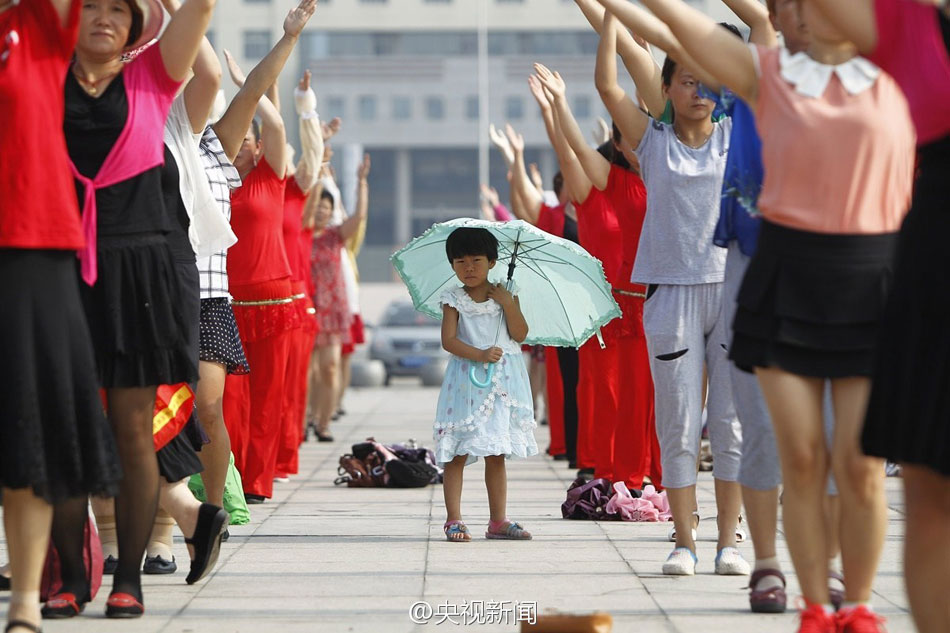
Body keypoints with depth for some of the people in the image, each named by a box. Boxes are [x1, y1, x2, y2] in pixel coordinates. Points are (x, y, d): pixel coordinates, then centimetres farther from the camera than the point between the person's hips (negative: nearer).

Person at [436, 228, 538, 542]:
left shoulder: (505, 294, 6)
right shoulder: (454, 300, 0)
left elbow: (520, 334, -1)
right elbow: (448, 340, -10)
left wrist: (508, 304, -12)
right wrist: (480, 354, -21)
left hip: (503, 382, 2)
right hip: (467, 382, -2)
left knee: (496, 455, 8)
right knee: (458, 454, -4)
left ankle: (498, 521, 12)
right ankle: (454, 520, -1)